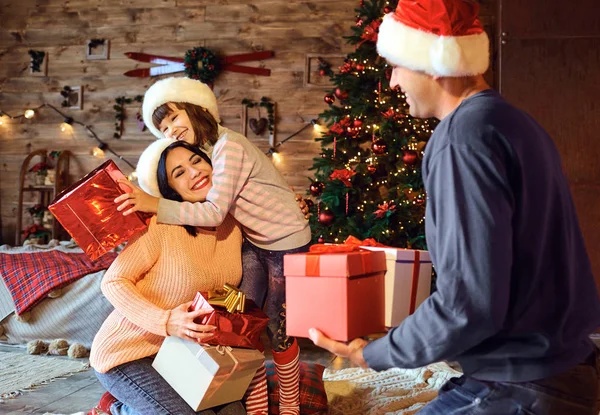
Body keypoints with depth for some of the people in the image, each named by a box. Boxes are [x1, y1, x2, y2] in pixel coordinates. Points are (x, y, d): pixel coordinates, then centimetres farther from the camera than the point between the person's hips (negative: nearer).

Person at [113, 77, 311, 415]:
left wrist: (155, 205, -33)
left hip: (286, 242, -8)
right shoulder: (205, 150, 4)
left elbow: (215, 212, -30)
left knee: (278, 332, 3)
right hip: (254, 244, 8)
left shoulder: (228, 146, -24)